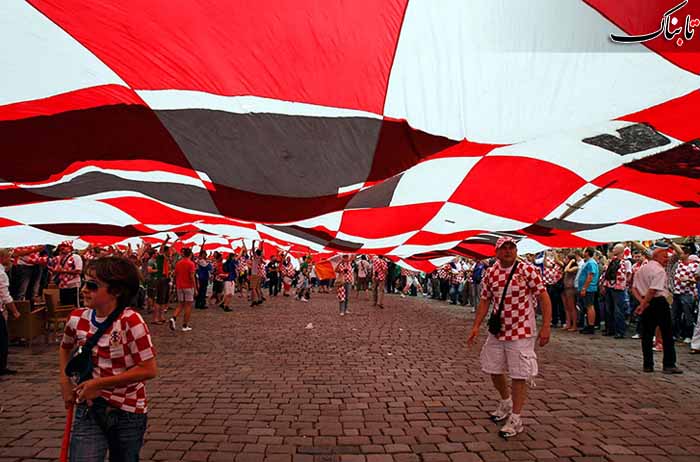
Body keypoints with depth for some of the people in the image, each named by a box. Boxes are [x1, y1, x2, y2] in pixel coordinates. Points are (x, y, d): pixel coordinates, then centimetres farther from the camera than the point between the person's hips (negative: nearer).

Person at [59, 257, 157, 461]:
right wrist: (64, 381, 5)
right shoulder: (77, 318, -6)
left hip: (128, 412, -3)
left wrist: (99, 383, -19)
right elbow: (65, 347, 18)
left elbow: (149, 369, -21)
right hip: (89, 408, 3)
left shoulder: (130, 321, -22)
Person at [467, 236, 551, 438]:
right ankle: (506, 403, 42)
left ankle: (515, 419, 15)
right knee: (493, 370, 16)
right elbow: (485, 300, 9)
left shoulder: (527, 270, -11)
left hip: (521, 332, -5)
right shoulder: (490, 273, 2)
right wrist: (476, 326, 3)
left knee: (519, 375, 1)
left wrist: (546, 327, -17)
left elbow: (543, 297, -11)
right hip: (497, 331, 5)